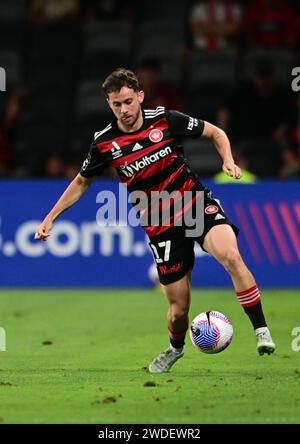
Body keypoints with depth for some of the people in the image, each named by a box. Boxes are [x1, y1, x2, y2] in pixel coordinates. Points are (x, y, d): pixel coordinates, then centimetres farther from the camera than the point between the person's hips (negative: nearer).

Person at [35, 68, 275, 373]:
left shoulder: (165, 119, -7)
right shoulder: (104, 143, -4)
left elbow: (215, 133, 6)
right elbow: (82, 182, 14)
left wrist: (228, 160, -13)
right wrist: (50, 218, 11)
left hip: (197, 202, -1)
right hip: (160, 225, 1)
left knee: (230, 256, -31)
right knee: (179, 306, 0)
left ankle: (261, 331, -22)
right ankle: (175, 348, 36)